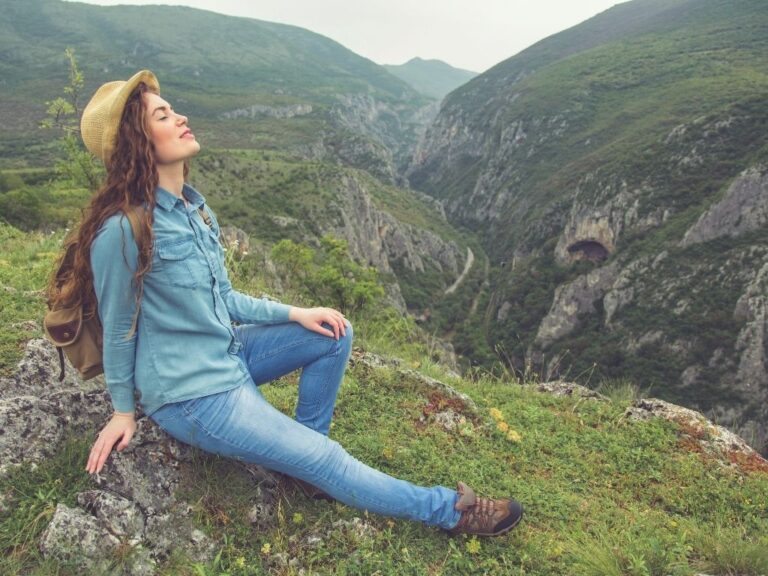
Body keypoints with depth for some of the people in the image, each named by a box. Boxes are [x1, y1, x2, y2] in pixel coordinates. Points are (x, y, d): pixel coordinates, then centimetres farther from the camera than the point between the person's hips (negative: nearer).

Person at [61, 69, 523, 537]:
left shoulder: (193, 208, 2)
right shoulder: (122, 230, -24)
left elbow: (222, 299, 8)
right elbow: (118, 328, -11)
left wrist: (293, 313, -1)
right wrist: (124, 411, 1)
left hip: (227, 353, 8)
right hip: (191, 394, -8)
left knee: (334, 335, 0)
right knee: (326, 461, -5)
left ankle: (303, 450, 9)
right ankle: (446, 509, 10)